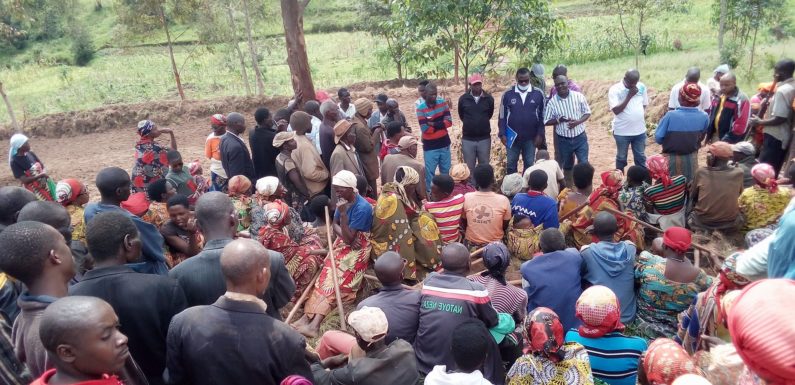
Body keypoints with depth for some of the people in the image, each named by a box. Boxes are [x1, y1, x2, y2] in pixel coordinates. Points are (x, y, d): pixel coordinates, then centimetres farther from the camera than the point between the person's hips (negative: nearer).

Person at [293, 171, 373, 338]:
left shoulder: (362, 207, -22)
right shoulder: (343, 201, 1)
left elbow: (349, 238, -22)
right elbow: (335, 224, 8)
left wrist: (343, 213, -27)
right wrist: (345, 237, -13)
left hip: (357, 249, -7)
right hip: (342, 244, 7)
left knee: (335, 281, -20)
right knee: (325, 275, -11)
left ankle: (314, 322, -26)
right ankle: (308, 317, -20)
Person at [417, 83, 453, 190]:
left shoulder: (443, 103, 0)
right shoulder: (421, 108, -12)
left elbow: (449, 122, -8)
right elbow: (425, 129, -19)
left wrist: (434, 124, -17)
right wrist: (441, 125, -9)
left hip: (444, 144, 4)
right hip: (430, 146, -4)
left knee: (446, 171, 16)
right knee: (429, 172, 2)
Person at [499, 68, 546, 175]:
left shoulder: (538, 93, -3)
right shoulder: (507, 94, -4)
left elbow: (542, 116, 2)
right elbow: (502, 116, 1)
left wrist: (540, 134, -4)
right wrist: (502, 134, -4)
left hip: (531, 137, 0)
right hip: (512, 137, 0)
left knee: (529, 164, 10)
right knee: (511, 164, 8)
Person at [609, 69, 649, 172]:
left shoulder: (642, 87, 0)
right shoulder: (615, 89, -13)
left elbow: (644, 105, 12)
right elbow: (616, 110, -20)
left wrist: (642, 119, 5)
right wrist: (629, 96, -22)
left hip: (640, 130, 4)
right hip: (622, 131, -3)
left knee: (640, 157, 15)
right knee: (621, 158, 12)